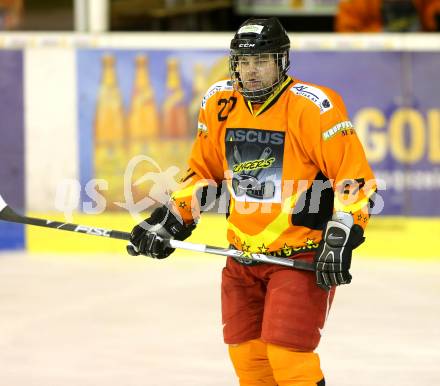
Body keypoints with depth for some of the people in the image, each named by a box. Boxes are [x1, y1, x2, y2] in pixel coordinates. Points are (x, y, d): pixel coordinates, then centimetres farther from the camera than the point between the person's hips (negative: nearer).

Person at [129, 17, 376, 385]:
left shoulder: (313, 107, -16)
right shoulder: (220, 103, 2)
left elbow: (355, 176, -15)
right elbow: (204, 172, 17)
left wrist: (341, 240, -22)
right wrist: (171, 220, 9)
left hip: (301, 255, -6)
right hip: (243, 255, 6)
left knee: (287, 355, -15)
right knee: (247, 355, 8)